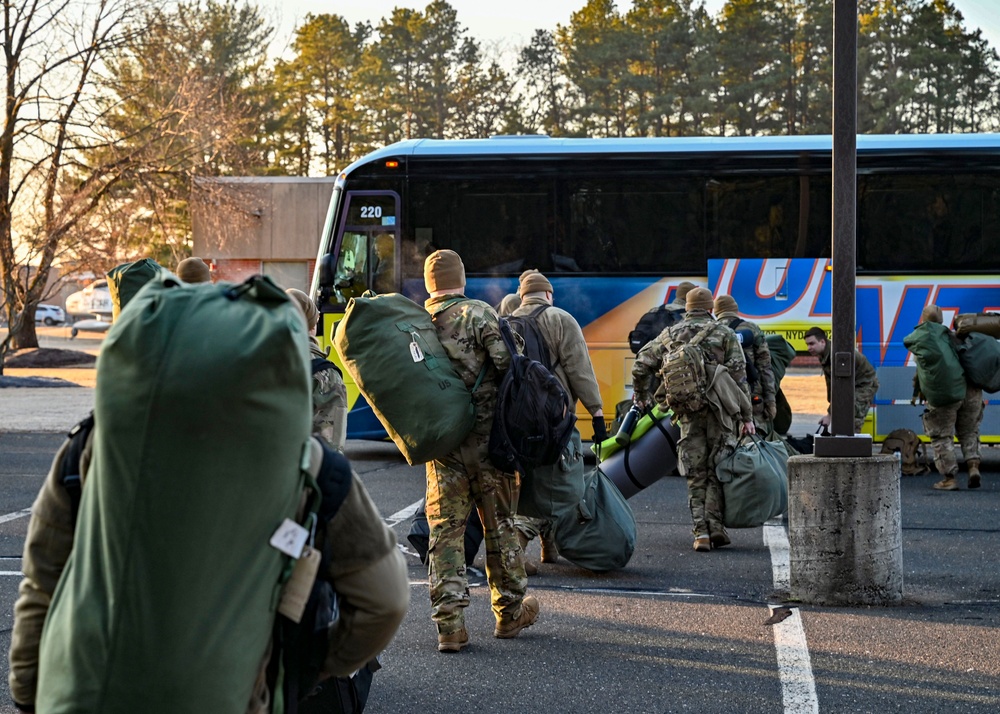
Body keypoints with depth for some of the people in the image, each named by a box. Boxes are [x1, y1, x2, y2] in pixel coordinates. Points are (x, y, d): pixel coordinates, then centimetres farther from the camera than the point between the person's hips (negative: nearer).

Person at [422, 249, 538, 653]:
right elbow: (506, 363, -16)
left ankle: (449, 623, -2)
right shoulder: (479, 315, -8)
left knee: (445, 530, 5)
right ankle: (509, 614, 21)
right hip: (486, 438, -3)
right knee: (499, 525, 10)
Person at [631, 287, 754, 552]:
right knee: (717, 470, 7)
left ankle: (700, 532, -2)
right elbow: (739, 376, -1)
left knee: (696, 476, 7)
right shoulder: (724, 334, 5)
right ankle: (715, 525, -5)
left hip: (688, 413, 2)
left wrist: (642, 397, 25)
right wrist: (747, 416, 1)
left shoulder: (670, 335, 12)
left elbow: (641, 366, 9)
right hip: (719, 410, -2)